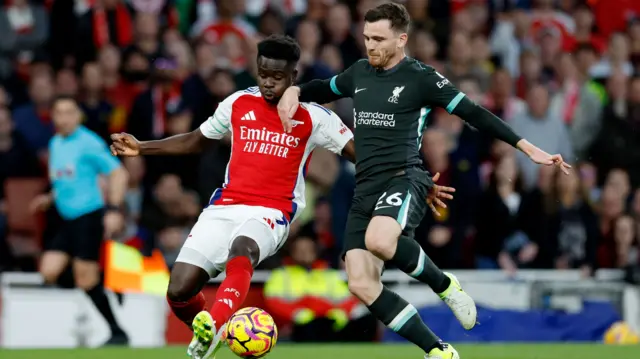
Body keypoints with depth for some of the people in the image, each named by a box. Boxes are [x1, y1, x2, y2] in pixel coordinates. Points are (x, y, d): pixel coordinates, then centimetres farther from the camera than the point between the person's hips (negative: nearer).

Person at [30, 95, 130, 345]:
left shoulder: (88, 143, -10)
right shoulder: (55, 144, 14)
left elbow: (118, 173, -11)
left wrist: (114, 210, -19)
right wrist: (50, 198, 13)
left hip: (89, 215, -8)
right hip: (67, 219, 8)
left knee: (87, 281, -8)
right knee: (49, 273, -4)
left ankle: (118, 333, 1)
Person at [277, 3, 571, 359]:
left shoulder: (421, 77, -4)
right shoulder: (359, 73, 15)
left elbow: (474, 114, -4)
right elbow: (324, 89, 35)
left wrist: (529, 149, -9)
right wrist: (294, 92, 13)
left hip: (404, 179, -6)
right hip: (366, 188, 6)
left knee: (379, 240, -38)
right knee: (362, 285, -8)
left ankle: (445, 285, -10)